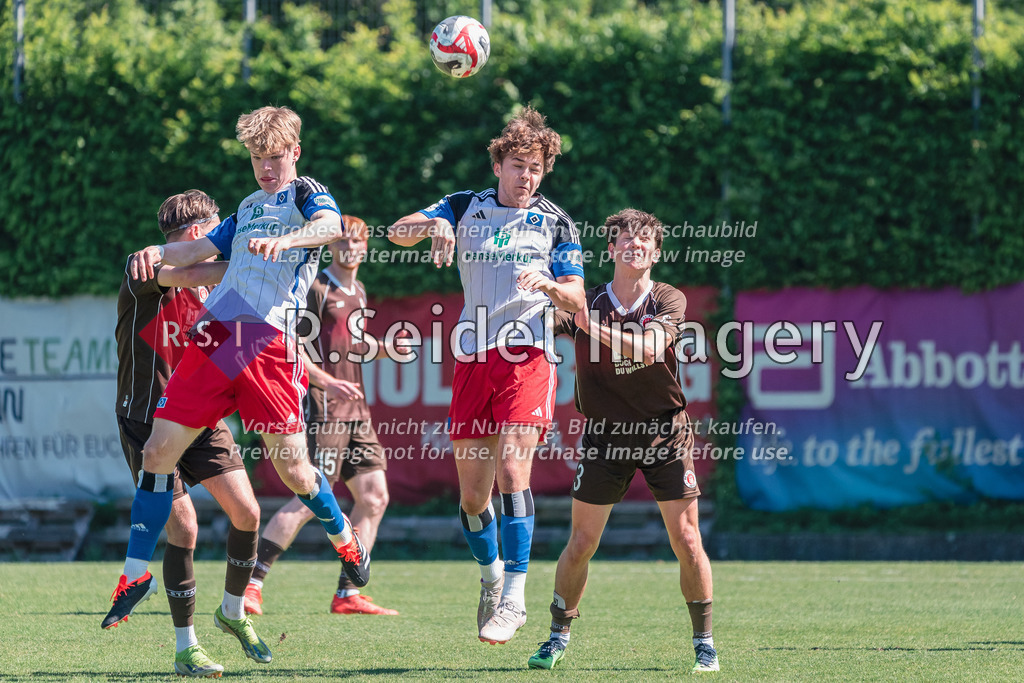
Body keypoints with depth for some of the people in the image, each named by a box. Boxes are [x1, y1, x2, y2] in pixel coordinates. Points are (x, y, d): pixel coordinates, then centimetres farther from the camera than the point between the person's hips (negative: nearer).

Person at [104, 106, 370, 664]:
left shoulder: (307, 195, 7)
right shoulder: (248, 208, 26)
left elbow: (331, 225, -16)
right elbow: (202, 250, 29)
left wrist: (283, 240, -35)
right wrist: (160, 253, 7)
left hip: (270, 342, -6)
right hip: (215, 336, 6)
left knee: (292, 467, -8)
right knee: (159, 451, -3)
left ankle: (344, 539, 21)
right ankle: (136, 574, 4)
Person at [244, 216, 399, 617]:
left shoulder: (358, 293, 19)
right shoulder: (315, 289, -6)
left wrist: (382, 347, 12)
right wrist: (329, 383, -22)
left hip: (355, 409, 9)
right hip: (323, 407, -9)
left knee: (374, 496, 3)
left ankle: (347, 594, 5)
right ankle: (250, 582, -12)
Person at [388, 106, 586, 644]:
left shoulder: (555, 223, 9)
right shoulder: (465, 208, 12)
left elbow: (577, 303, 6)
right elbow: (396, 232, 0)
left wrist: (550, 286, -17)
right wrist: (433, 225, -21)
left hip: (527, 356, -3)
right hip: (472, 357, 3)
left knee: (511, 468, -20)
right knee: (472, 490, 3)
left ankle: (513, 597, -20)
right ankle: (491, 575, 28)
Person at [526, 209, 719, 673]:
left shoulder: (669, 300, -5)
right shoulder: (585, 302, -2)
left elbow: (649, 350, -23)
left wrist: (591, 325, -29)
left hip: (664, 432, -1)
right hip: (604, 434, 1)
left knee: (686, 541, -4)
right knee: (581, 544, 0)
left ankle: (704, 642, 10)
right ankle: (558, 637, 17)